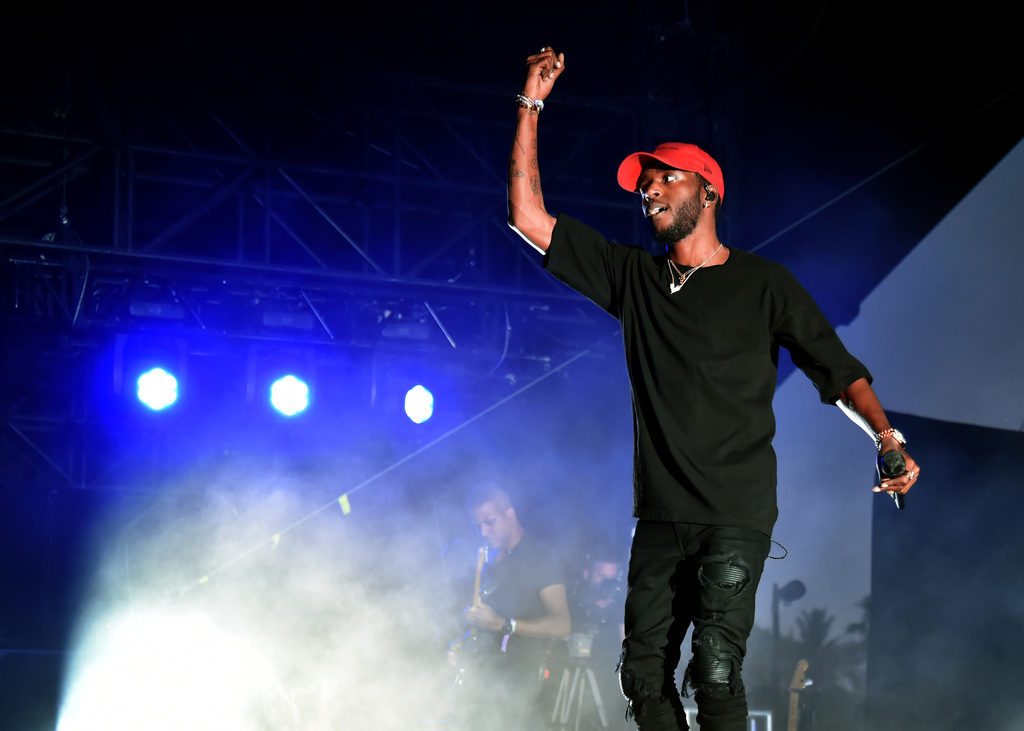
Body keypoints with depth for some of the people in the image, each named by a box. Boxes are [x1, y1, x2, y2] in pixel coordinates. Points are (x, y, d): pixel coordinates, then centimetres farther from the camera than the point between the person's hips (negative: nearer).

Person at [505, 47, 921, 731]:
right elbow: (529, 216, 10)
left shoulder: (763, 283, 4)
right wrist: (531, 105, 6)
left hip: (737, 514, -4)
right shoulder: (632, 276, 13)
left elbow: (838, 369, 2)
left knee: (715, 668, -17)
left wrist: (889, 437, -14)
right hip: (660, 515, 4)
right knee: (645, 673, 1)